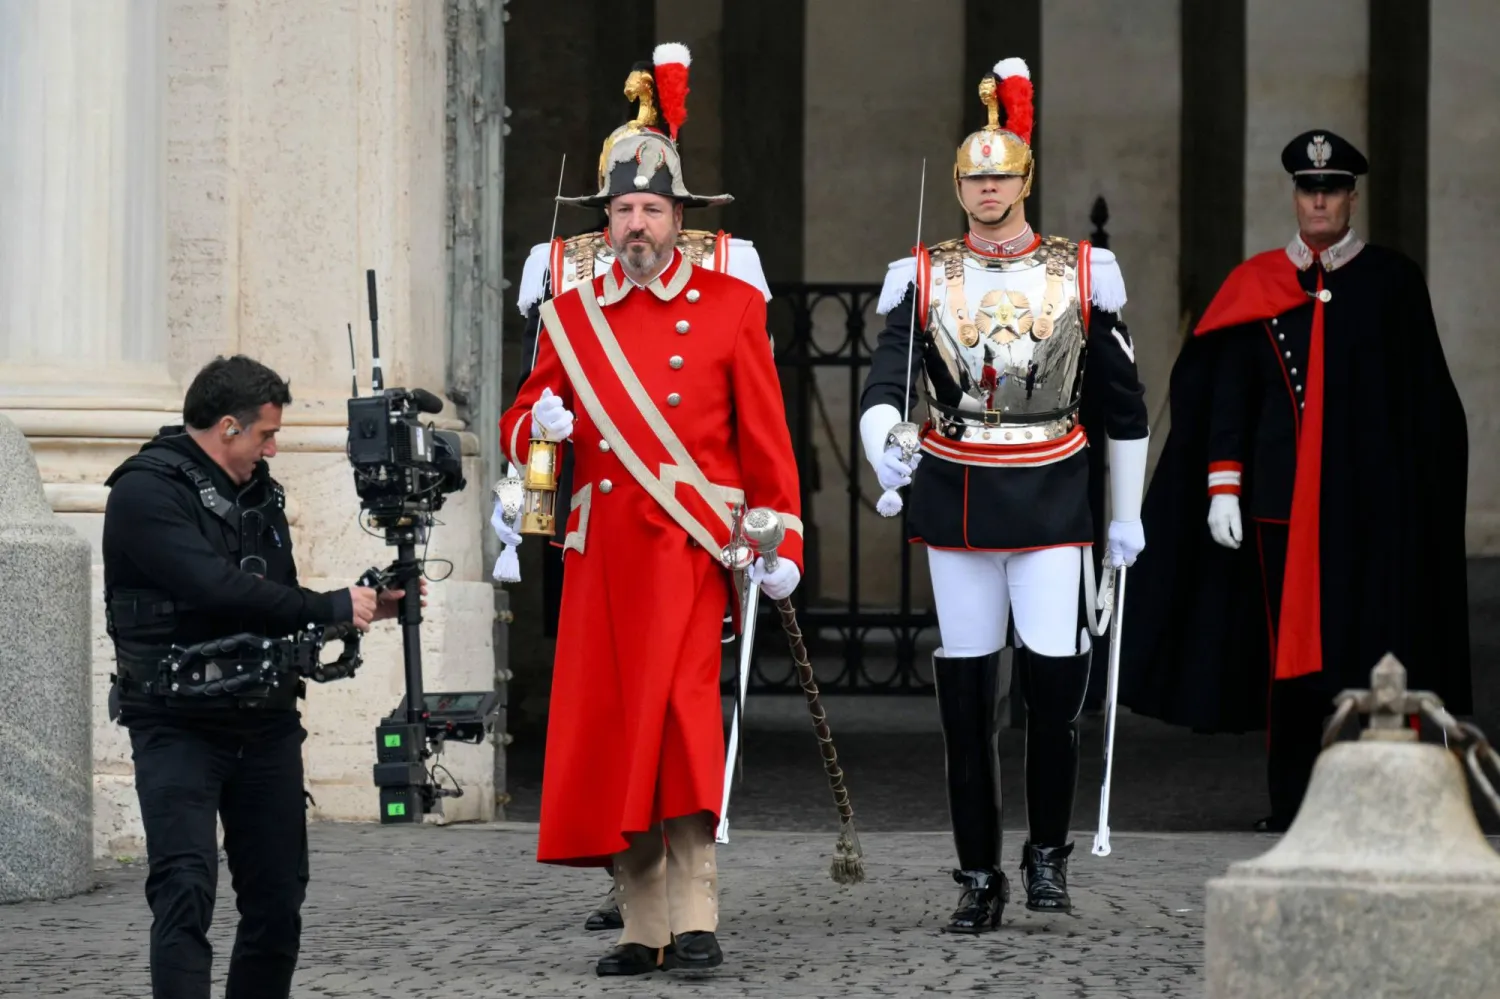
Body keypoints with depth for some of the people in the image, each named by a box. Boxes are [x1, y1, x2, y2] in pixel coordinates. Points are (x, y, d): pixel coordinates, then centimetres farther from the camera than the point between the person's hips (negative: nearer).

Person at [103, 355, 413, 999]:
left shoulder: (259, 493, 16)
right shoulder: (145, 492, -10)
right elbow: (217, 589, -22)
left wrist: (367, 608, 8)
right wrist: (333, 608, -16)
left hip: (266, 722, 7)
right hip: (179, 726, -7)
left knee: (278, 897, 6)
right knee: (186, 890, -18)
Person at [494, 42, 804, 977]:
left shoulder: (730, 305, 4)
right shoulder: (572, 314, 12)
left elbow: (767, 437, 4)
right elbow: (522, 424, 17)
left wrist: (783, 544, -2)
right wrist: (539, 425, -7)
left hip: (691, 541, -4)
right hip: (600, 546, 4)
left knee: (680, 703, -19)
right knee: (606, 725, 1)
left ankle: (695, 917, -18)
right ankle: (644, 924, 9)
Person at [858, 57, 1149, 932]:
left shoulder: (1082, 276, 3)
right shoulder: (924, 280, 3)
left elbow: (1122, 402, 9)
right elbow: (886, 382, -10)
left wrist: (1128, 514, 8)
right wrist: (883, 450, -31)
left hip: (1051, 499, -1)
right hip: (957, 499, 1)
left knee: (1057, 677, -9)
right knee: (967, 691, 3)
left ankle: (1049, 851, 11)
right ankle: (981, 876, 12)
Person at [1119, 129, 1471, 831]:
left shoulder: (1393, 283, 6)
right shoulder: (1257, 287, 8)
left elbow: (1425, 401, 6)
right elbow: (1228, 396, 5)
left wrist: (1416, 495, 0)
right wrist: (1223, 487, -4)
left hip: (1370, 502, -1)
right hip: (1281, 501, 1)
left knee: (1366, 640, -3)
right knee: (1288, 643, 1)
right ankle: (1292, 802, 8)